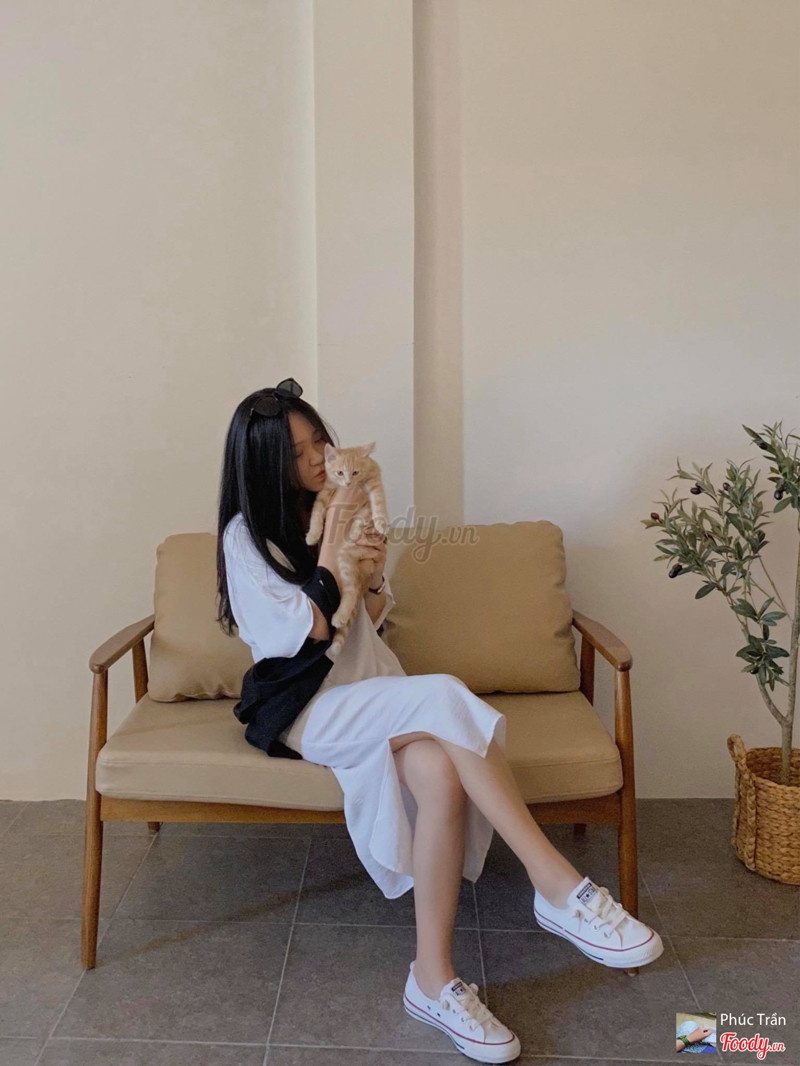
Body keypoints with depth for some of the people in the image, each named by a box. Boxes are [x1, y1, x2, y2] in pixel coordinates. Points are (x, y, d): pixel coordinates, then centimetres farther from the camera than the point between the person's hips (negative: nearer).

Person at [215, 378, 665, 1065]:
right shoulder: (246, 535, -4)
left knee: (442, 775, -29)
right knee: (445, 698, -32)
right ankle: (559, 885, -29)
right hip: (310, 706, -5)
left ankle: (434, 981, -21)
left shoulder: (339, 507, 11)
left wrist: (375, 574, -7)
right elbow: (312, 630, -12)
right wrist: (333, 540, -14)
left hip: (371, 687, 5)